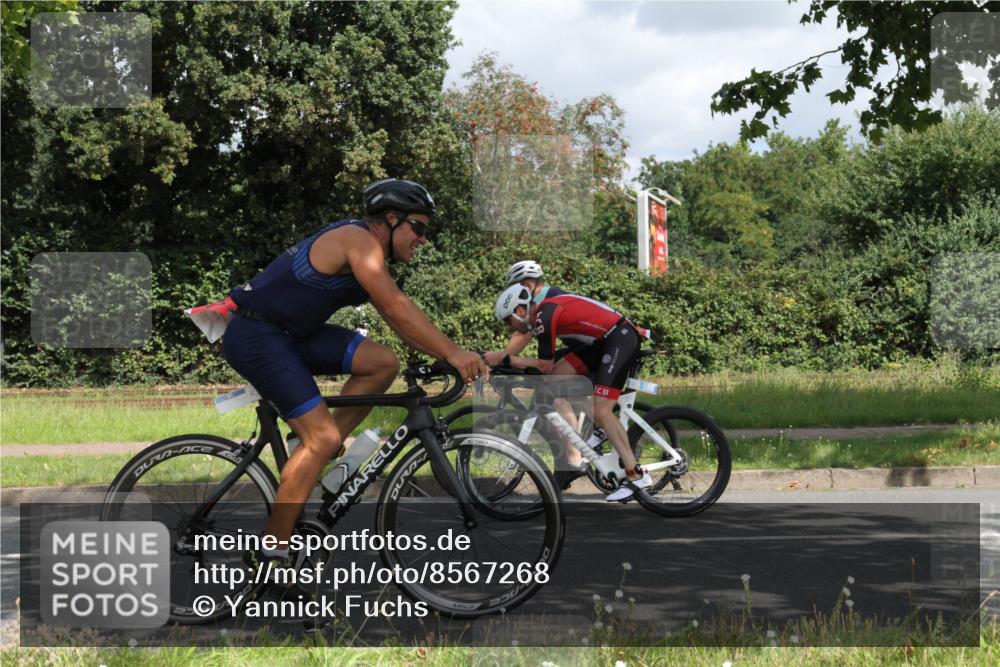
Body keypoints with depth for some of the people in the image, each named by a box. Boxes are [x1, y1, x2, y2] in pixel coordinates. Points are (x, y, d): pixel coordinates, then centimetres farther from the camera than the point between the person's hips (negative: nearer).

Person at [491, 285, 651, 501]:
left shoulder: (544, 317, -17)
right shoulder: (542, 313, 12)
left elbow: (545, 366, -13)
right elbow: (550, 369, 15)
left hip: (622, 338, -10)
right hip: (603, 340, 10)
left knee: (600, 412, -16)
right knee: (557, 376, 3)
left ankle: (637, 476, -12)